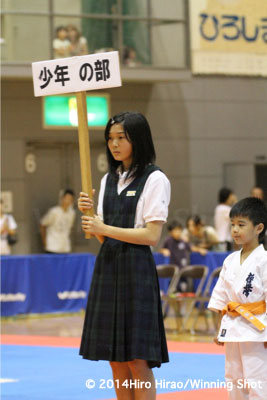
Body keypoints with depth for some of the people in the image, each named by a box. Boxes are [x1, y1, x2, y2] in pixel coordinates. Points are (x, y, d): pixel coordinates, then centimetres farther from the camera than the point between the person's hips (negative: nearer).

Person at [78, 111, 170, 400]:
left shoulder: (154, 179, -6)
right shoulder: (109, 180, 14)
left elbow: (152, 235, -13)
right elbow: (103, 236, 15)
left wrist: (105, 229, -15)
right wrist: (88, 214, -3)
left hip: (136, 268, -7)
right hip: (107, 267, 7)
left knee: (137, 361, -7)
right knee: (116, 362, 8)